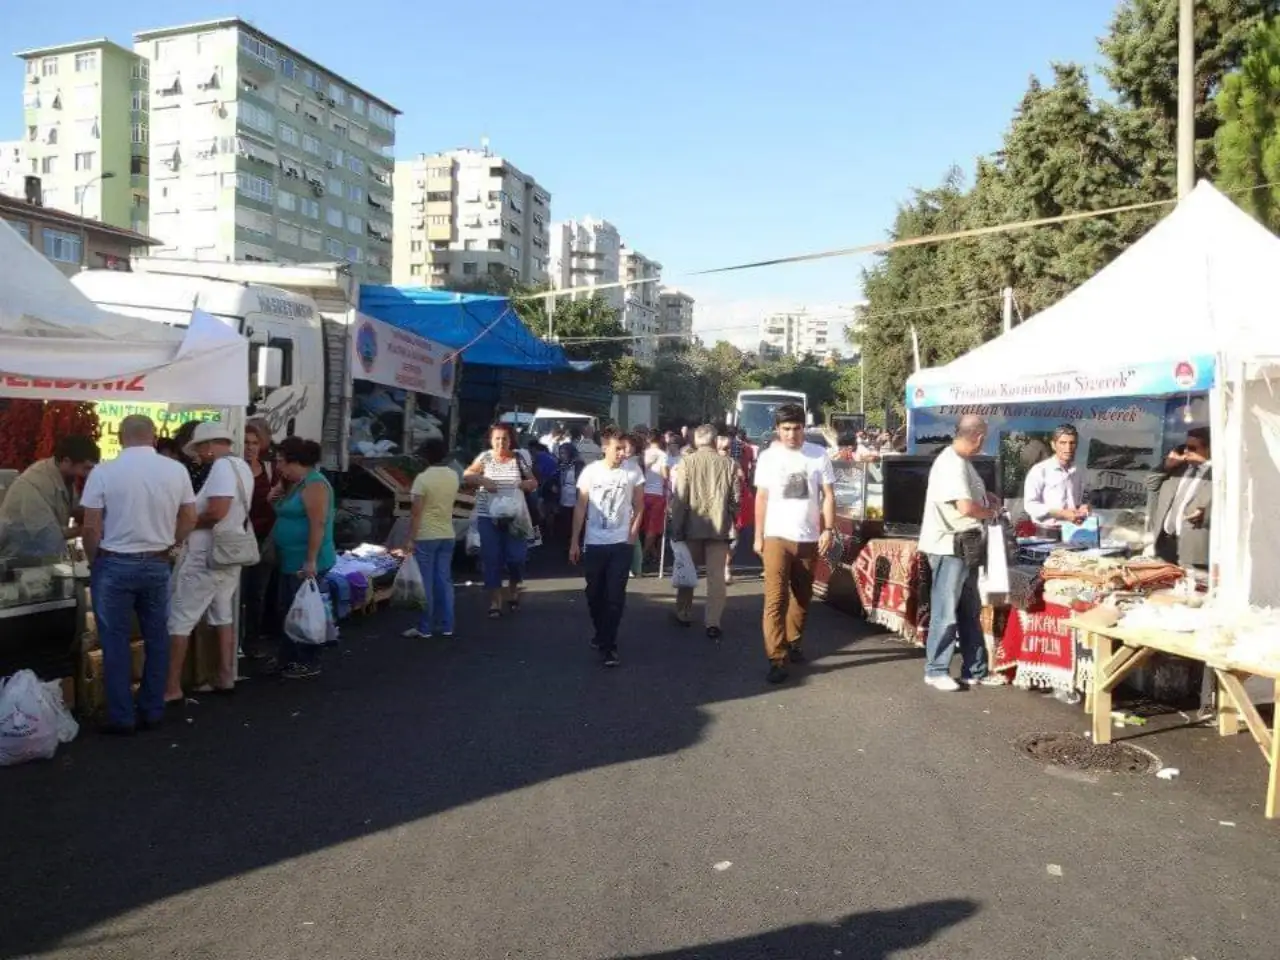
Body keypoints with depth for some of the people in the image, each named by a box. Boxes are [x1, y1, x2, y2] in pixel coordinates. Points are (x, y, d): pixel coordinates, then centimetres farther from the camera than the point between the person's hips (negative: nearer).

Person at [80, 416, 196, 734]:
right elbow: (189, 518, 4)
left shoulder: (103, 472, -10)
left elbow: (91, 528, -8)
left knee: (115, 641, 7)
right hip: (157, 564, 3)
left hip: (114, 564, -2)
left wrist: (94, 561, 8)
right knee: (156, 639, 12)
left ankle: (121, 717, 12)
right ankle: (152, 710, 19)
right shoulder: (176, 470, -3)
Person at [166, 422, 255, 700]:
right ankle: (226, 678, 19)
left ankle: (172, 686, 1)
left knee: (179, 619, -2)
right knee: (224, 616, 14)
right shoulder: (242, 466, 12)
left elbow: (217, 512, -28)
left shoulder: (222, 466, -17)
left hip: (206, 555, -10)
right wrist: (196, 517, 11)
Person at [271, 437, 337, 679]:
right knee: (288, 611, 16)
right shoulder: (297, 485, 14)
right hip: (291, 561, 10)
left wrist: (311, 561, -25)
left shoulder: (314, 484, -17)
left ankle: (309, 663, 7)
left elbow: (318, 524, -23)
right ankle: (287, 658, 26)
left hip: (306, 563, -10)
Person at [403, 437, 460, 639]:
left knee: (425, 583, 1)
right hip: (447, 535, 6)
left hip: (425, 537, -6)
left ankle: (424, 628, 7)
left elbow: (416, 512, -16)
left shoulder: (423, 478, -15)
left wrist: (410, 539, -12)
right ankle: (447, 626, 14)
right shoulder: (453, 476, 4)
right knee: (444, 581, 10)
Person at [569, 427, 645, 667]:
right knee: (595, 594, 12)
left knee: (615, 595, -3)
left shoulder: (633, 471, -5)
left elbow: (639, 505, 4)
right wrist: (574, 541, -1)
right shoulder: (590, 471, -4)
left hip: (621, 543, -1)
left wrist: (633, 534, -3)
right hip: (593, 543, 1)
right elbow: (581, 507, 1)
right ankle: (602, 634, 33)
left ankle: (607, 645, 3)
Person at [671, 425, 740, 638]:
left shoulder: (687, 462, -7)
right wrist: (732, 522, 14)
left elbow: (679, 498, -9)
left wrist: (676, 529, -5)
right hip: (719, 526, 1)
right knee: (716, 576, 5)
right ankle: (713, 623, 0)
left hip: (692, 526, 0)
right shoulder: (729, 464, -2)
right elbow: (735, 498, 0)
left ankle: (683, 615, 27)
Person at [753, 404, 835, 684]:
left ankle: (793, 642, 33)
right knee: (775, 599, -8)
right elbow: (761, 498, 5)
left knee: (802, 597, 14)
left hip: (808, 538, 2)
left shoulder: (819, 455, 0)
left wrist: (828, 529, -6)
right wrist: (758, 536, 2)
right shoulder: (768, 457, 0)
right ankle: (777, 659, -9)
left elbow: (828, 495, 3)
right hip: (776, 536, -1)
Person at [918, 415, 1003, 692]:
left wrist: (986, 496, 11)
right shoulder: (951, 464, -21)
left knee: (970, 612, 15)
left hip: (965, 547, 10)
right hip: (949, 547, -10)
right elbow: (966, 507, -28)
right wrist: (991, 512, -9)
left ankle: (975, 670, 24)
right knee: (946, 612, -1)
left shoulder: (961, 461, 11)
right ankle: (936, 671, 10)